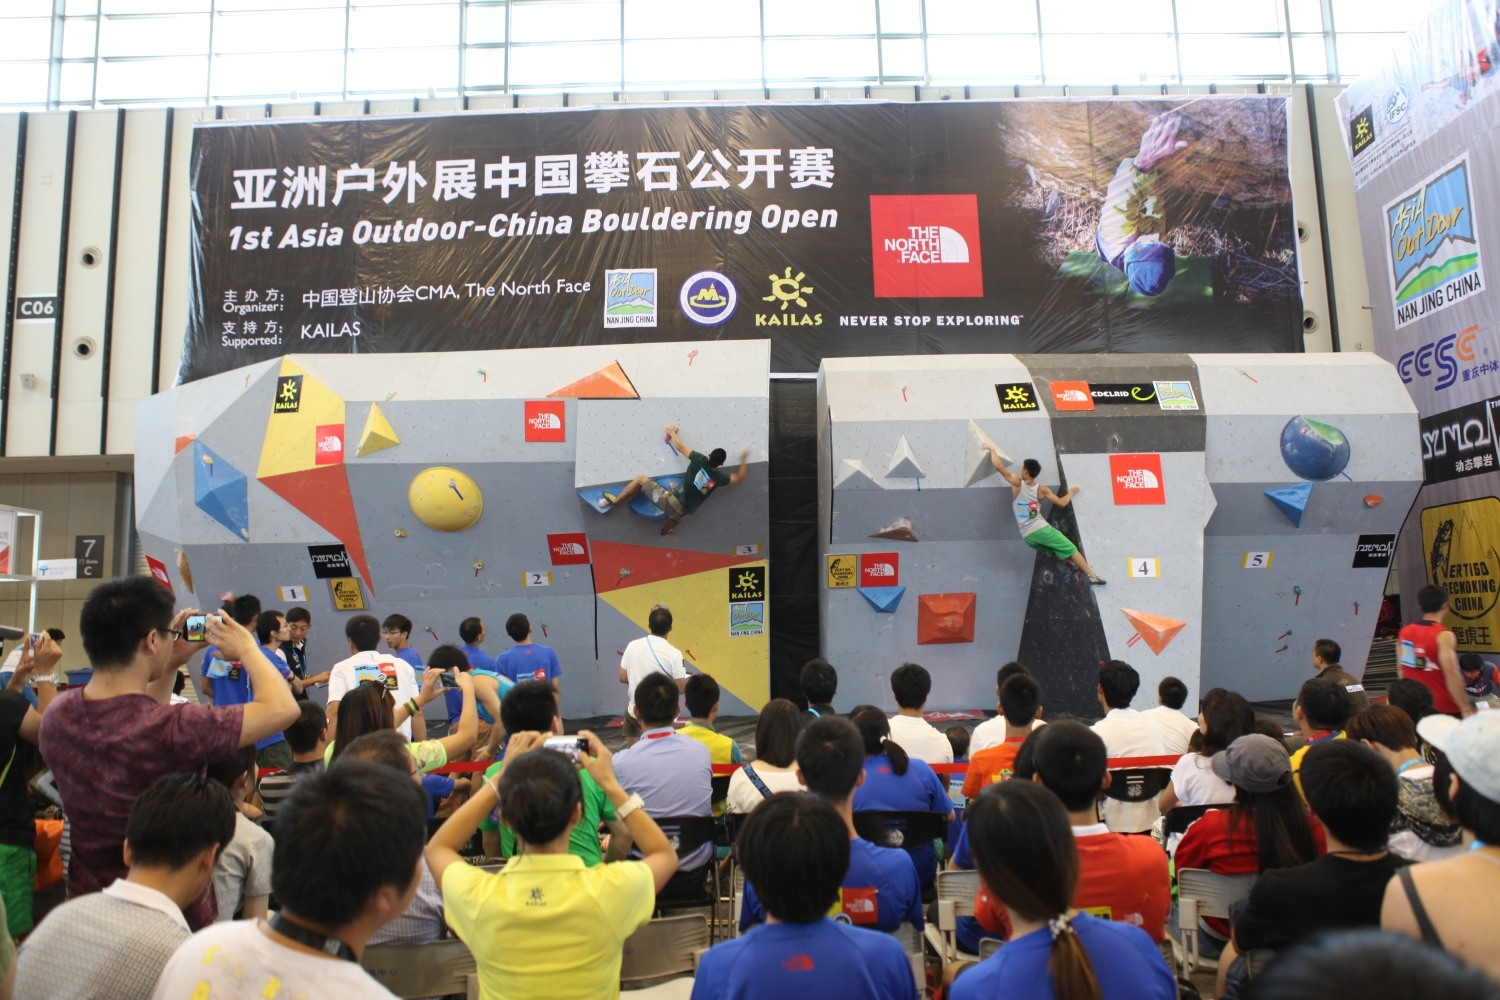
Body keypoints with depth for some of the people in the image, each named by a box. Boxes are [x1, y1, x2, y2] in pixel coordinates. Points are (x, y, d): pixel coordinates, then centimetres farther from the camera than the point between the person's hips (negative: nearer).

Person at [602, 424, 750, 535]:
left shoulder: (700, 461, -11)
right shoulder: (719, 477, -6)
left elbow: (680, 447, 1)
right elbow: (739, 479, 12)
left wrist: (672, 432, 18)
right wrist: (744, 460, 22)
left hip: (669, 501, -2)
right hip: (681, 513, 3)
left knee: (641, 479, 14)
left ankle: (614, 502, 17)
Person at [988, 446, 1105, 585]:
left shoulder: (1017, 484, -2)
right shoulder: (1042, 490, -1)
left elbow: (999, 466, -6)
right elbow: (1062, 502, 6)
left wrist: (992, 449, 7)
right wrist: (1071, 492, 24)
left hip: (1027, 536, 3)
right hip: (1041, 529, -3)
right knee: (1071, 550, 4)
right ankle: (1092, 576, 0)